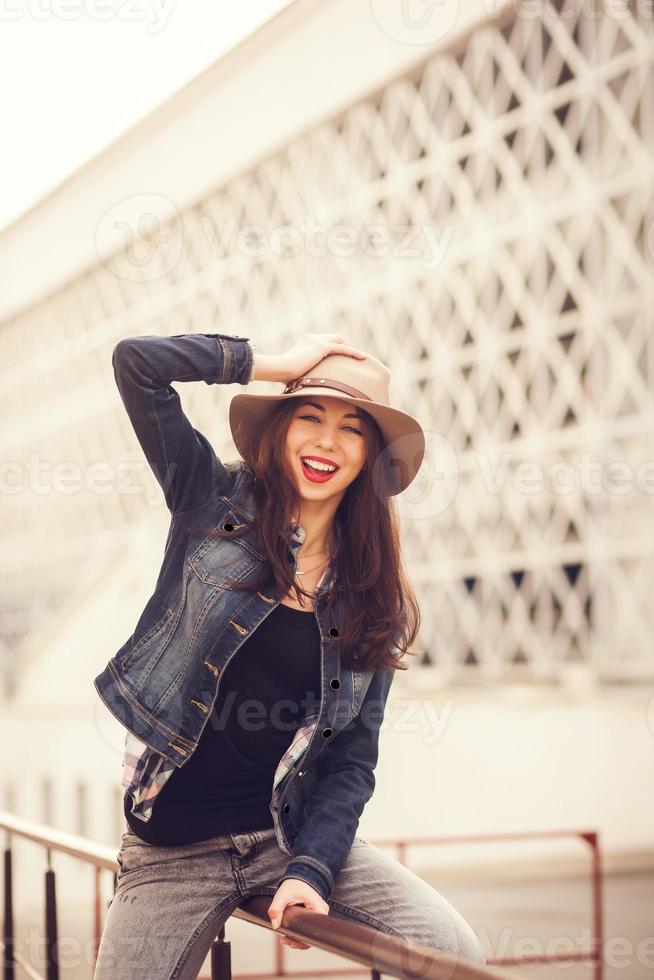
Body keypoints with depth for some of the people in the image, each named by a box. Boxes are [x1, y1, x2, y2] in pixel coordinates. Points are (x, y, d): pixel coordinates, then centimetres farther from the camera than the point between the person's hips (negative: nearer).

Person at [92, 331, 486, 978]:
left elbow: (353, 758, 2)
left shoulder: (374, 601, 4)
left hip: (298, 834, 1)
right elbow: (136, 362, -9)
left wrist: (311, 870, -13)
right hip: (172, 846, -1)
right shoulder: (216, 502, 0)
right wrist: (276, 364, -5)